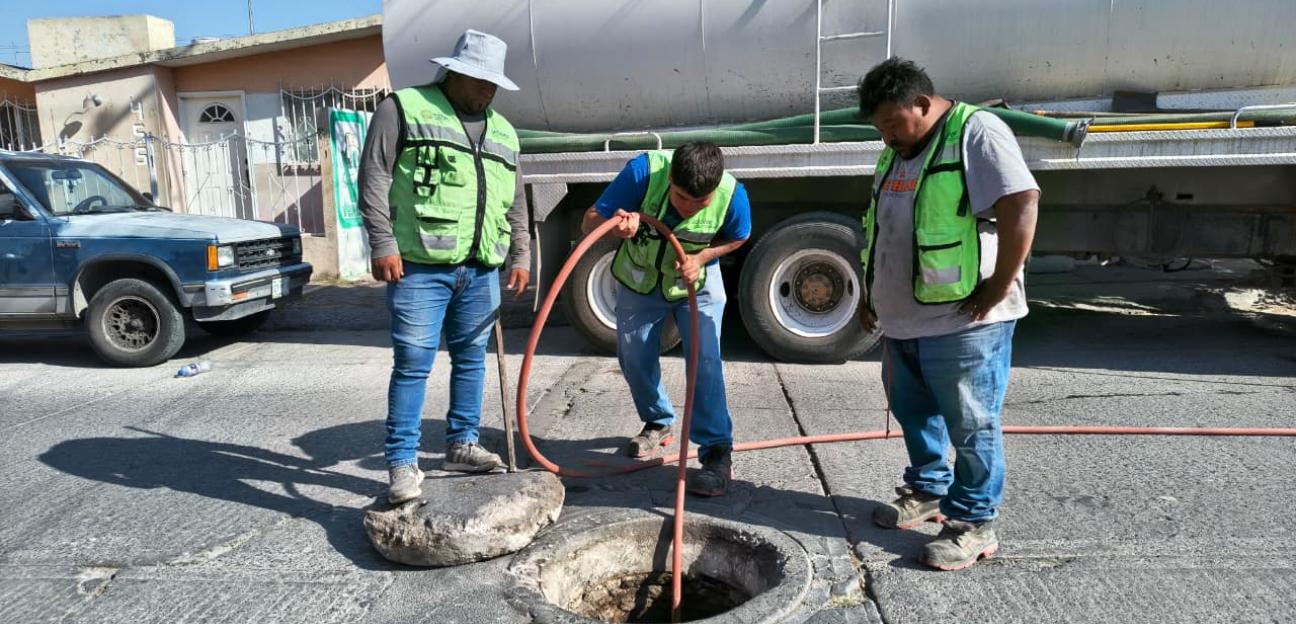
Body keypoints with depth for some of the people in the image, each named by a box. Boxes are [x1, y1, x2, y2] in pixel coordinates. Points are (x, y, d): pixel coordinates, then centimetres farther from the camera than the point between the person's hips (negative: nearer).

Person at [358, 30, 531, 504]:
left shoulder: (502, 131, 19)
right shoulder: (404, 109, 1)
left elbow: (516, 204, 22)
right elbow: (373, 179, -5)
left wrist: (520, 255, 16)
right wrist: (383, 244, -12)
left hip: (481, 270, 6)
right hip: (420, 268, -6)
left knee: (471, 359, 12)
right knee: (412, 365, -4)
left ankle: (461, 444, 26)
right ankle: (403, 463, 4)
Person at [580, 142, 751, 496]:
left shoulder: (732, 195, -29)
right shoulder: (644, 171, -33)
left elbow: (739, 237, -5)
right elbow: (590, 222, -29)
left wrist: (701, 257, -23)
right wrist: (614, 225, -53)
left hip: (697, 282, -1)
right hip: (639, 279, 2)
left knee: (704, 360, -15)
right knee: (634, 358, 9)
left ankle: (717, 452, -8)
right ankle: (658, 424, 35)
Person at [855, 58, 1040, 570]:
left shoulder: (976, 133, -11)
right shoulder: (897, 153, 16)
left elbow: (1021, 205, -22)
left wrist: (999, 287, -21)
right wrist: (871, 294, 18)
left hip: (963, 323, -9)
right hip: (902, 321, 9)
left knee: (971, 427, 2)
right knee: (913, 413, 20)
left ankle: (973, 523, 16)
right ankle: (927, 492, 38)